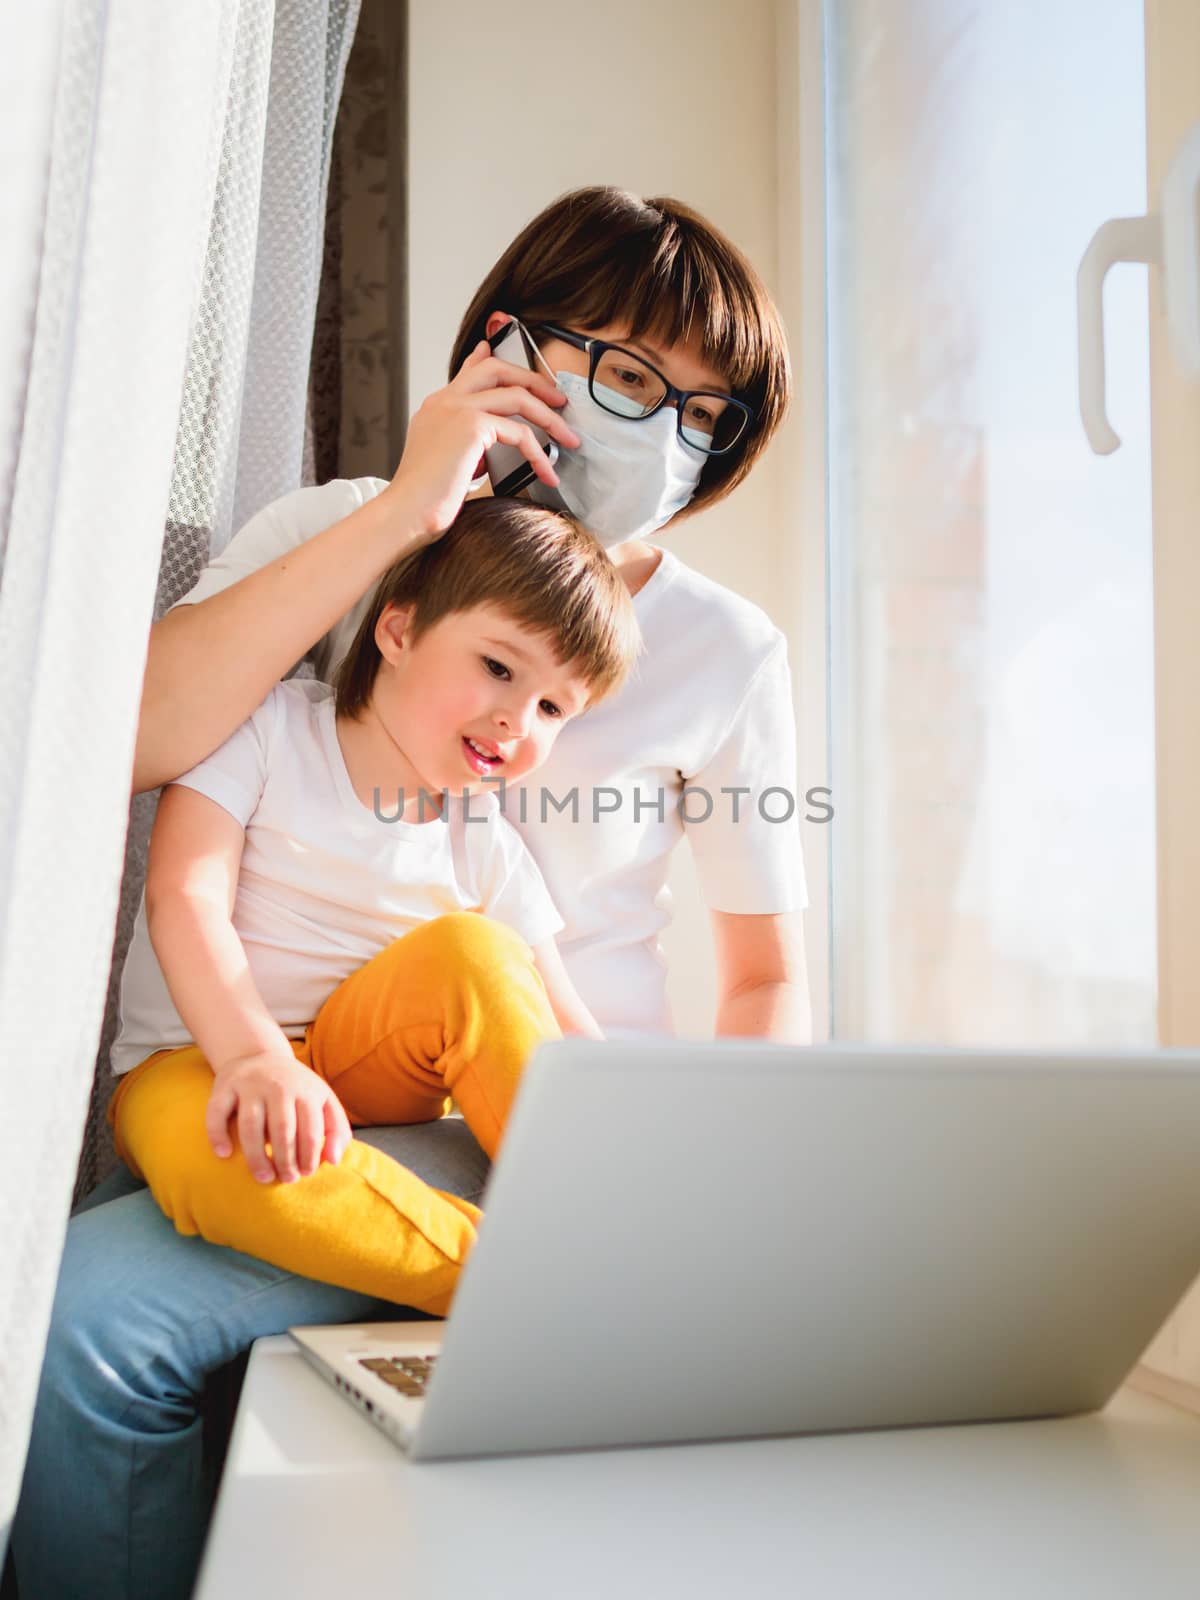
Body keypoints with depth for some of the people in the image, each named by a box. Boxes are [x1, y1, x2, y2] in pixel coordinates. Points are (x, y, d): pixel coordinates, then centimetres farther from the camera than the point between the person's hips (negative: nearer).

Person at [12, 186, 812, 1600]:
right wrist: (401, 511, -14)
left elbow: (768, 972, 11)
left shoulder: (725, 649, 6)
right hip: (342, 1132, 0)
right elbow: (118, 741, -11)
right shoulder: (338, 538, 7)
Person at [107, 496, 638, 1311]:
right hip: (195, 1063, -3)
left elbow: (570, 1040, 1)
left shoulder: (488, 853, 3)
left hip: (363, 1075, 4)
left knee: (473, 950, -24)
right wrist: (254, 1055, -36)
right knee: (209, 1148, -40)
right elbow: (186, 898, -19)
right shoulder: (270, 727, -7)